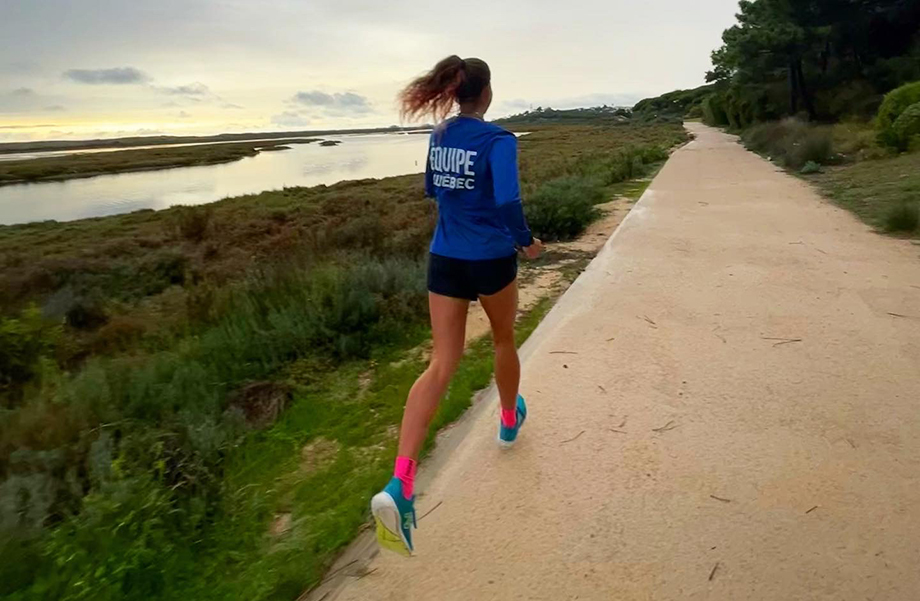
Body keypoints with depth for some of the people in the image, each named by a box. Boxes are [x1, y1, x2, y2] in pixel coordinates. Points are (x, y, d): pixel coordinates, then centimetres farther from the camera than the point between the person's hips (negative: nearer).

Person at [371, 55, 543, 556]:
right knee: (503, 340, 24)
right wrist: (527, 242, -6)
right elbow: (508, 201, -22)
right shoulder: (497, 139, -12)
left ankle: (399, 483, -13)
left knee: (441, 365, 0)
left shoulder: (439, 136, 7)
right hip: (490, 261, -4)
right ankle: (509, 420, 48)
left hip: (444, 261, 4)